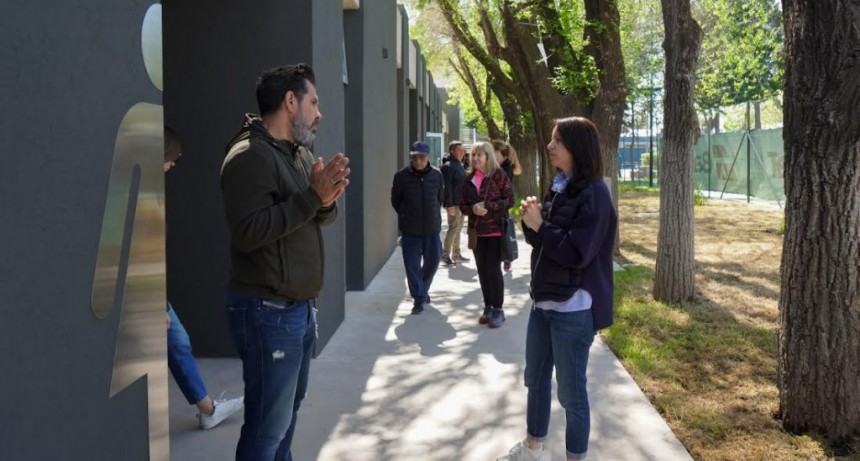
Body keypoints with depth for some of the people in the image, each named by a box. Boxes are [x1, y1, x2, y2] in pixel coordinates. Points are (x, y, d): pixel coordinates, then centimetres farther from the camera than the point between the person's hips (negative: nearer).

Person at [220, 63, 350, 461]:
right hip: (267, 311, -9)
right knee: (269, 421, -1)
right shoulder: (250, 155, -16)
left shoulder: (301, 153, 13)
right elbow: (247, 231, -26)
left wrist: (326, 200, -9)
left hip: (300, 306, 9)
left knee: (290, 406, 20)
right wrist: (311, 196, -23)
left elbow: (320, 219, 14)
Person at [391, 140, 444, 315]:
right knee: (412, 266, -1)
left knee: (432, 261, 10)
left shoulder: (436, 175, -1)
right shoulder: (401, 176, -7)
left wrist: (432, 214, 8)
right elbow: (395, 201, 4)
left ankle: (422, 290, 34)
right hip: (409, 230, -2)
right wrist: (406, 216, 6)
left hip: (432, 228, 2)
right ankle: (419, 298, 11)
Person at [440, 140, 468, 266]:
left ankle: (456, 254, 23)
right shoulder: (447, 166, -13)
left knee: (458, 228, 14)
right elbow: (447, 187, -19)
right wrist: (449, 205, -23)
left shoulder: (460, 165, 16)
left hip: (461, 203, 9)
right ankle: (445, 255, 0)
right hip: (453, 203, -9)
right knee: (454, 227, -8)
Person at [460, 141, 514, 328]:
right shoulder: (469, 179, 8)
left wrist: (489, 206, -19)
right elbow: (463, 205, 10)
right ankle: (488, 307, 21)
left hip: (496, 230, -5)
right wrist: (473, 208, -12)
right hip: (477, 231, 5)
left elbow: (510, 199, -8)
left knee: (493, 269, -6)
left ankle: (498, 309, 6)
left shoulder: (499, 175, -6)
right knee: (482, 270, 9)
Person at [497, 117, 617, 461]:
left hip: (574, 309, -9)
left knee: (571, 392, 4)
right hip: (544, 301, 9)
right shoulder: (558, 188, 9)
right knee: (535, 378, 20)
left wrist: (539, 225, -15)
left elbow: (576, 253, -23)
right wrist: (532, 220, -3)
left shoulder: (594, 194, -17)